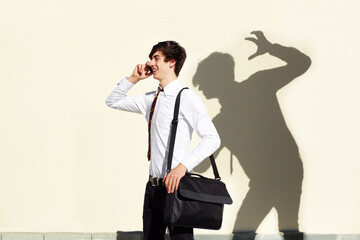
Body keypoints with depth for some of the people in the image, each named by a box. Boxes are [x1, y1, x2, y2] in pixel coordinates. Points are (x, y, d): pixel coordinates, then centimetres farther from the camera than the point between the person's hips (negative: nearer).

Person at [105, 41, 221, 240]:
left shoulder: (186, 97, -9)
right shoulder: (151, 100, 14)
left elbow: (212, 139, -16)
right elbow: (112, 102, 27)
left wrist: (183, 166, -26)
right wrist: (133, 79, 12)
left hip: (174, 185, -8)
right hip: (153, 185, 8)